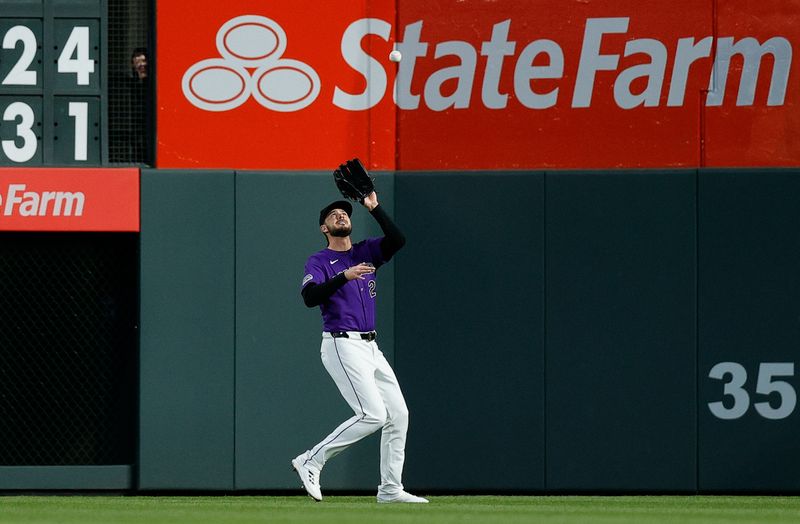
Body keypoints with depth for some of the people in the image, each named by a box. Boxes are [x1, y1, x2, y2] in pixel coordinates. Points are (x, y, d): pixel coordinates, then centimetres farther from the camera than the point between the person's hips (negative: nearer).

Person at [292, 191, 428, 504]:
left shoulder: (366, 252, 15)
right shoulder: (319, 262, -1)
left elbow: (397, 240, -1)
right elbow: (309, 297, -19)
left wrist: (374, 208, -4)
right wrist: (344, 276, -28)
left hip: (370, 347, 7)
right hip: (342, 346, -7)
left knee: (398, 413, 3)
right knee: (373, 415, -18)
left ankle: (390, 489, 7)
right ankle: (311, 462, -9)